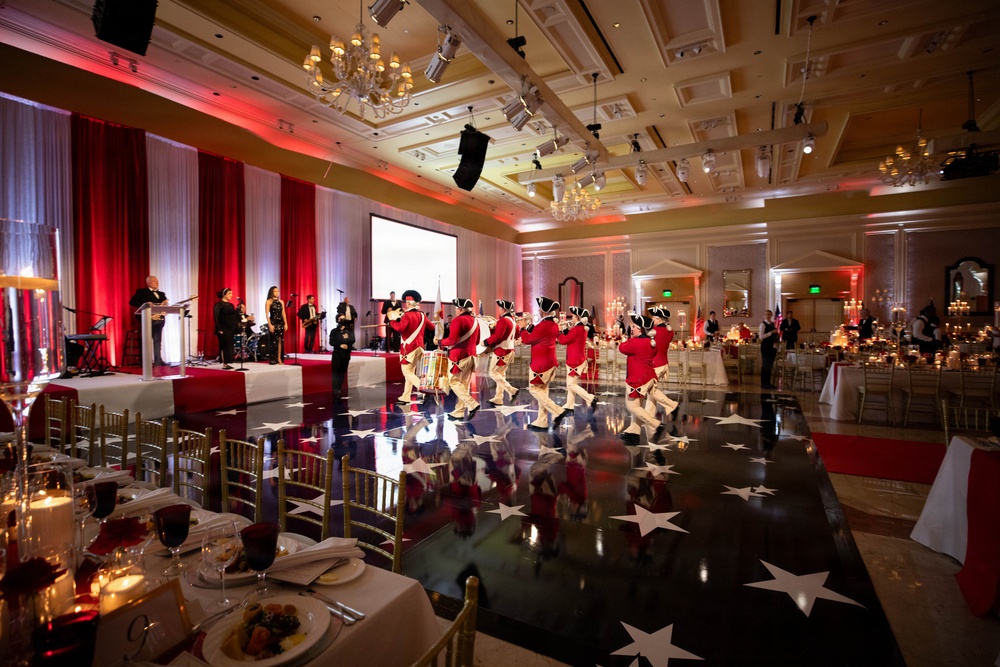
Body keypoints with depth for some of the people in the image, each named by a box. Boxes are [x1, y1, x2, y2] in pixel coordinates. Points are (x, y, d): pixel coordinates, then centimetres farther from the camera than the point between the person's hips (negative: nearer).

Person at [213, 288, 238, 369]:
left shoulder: (231, 305, 14)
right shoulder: (218, 304, -6)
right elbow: (216, 318, -11)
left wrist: (236, 328, 9)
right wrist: (219, 329, -17)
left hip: (231, 329, 6)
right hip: (223, 329, -6)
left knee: (230, 346, 6)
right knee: (224, 346, -4)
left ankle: (228, 363, 12)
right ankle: (224, 364, 1)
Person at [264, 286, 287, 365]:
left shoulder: (281, 302, 12)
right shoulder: (268, 302, -3)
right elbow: (267, 314, -9)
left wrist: (285, 323, 5)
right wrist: (270, 325, -16)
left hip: (281, 323, 5)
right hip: (273, 323, -5)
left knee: (280, 341, 4)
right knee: (273, 341, -3)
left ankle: (279, 359, 10)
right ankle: (273, 360, 3)